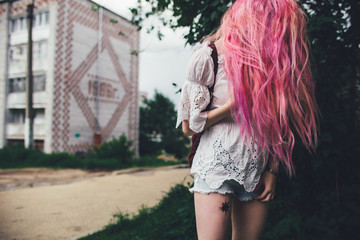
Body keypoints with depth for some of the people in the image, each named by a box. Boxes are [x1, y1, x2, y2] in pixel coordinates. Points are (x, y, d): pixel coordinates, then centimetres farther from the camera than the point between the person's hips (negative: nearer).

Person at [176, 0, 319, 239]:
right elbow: (189, 126, -4)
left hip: (258, 170, 5)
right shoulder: (213, 53, -5)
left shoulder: (274, 59, 8)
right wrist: (233, 105, -15)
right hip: (217, 165, -4)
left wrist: (273, 170, 3)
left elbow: (276, 124, 9)